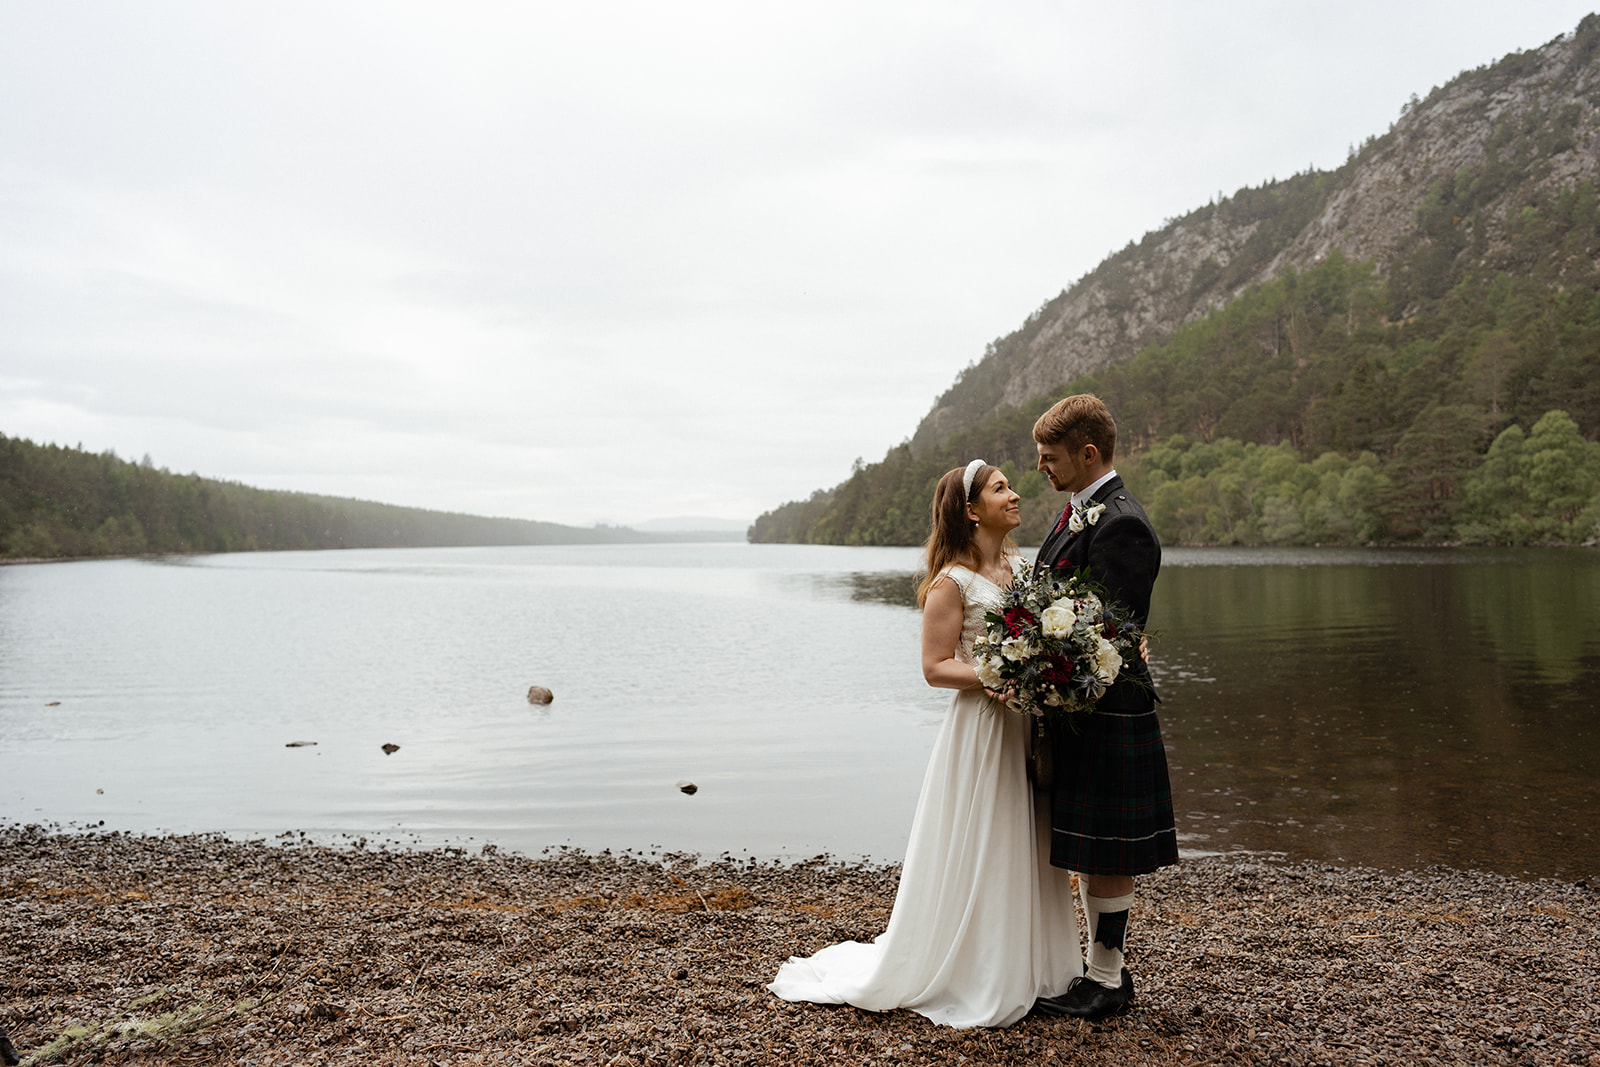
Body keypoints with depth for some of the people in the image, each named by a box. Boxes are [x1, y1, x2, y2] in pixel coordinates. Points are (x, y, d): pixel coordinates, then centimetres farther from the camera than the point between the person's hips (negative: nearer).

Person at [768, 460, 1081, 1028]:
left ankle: (1024, 970, 29)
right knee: (974, 858, 2)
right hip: (981, 727, -7)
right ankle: (972, 979, 18)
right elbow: (936, 667, -12)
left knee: (1025, 853, 15)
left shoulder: (1021, 567, 10)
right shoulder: (952, 582, -12)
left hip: (1029, 726, 7)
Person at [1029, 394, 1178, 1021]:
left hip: (1105, 716, -10)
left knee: (1106, 856, 3)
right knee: (1085, 852, 18)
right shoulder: (1079, 512, 12)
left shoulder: (1121, 526, -18)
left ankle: (1106, 983, 17)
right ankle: (1105, 966, 32)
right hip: (1077, 710, 10)